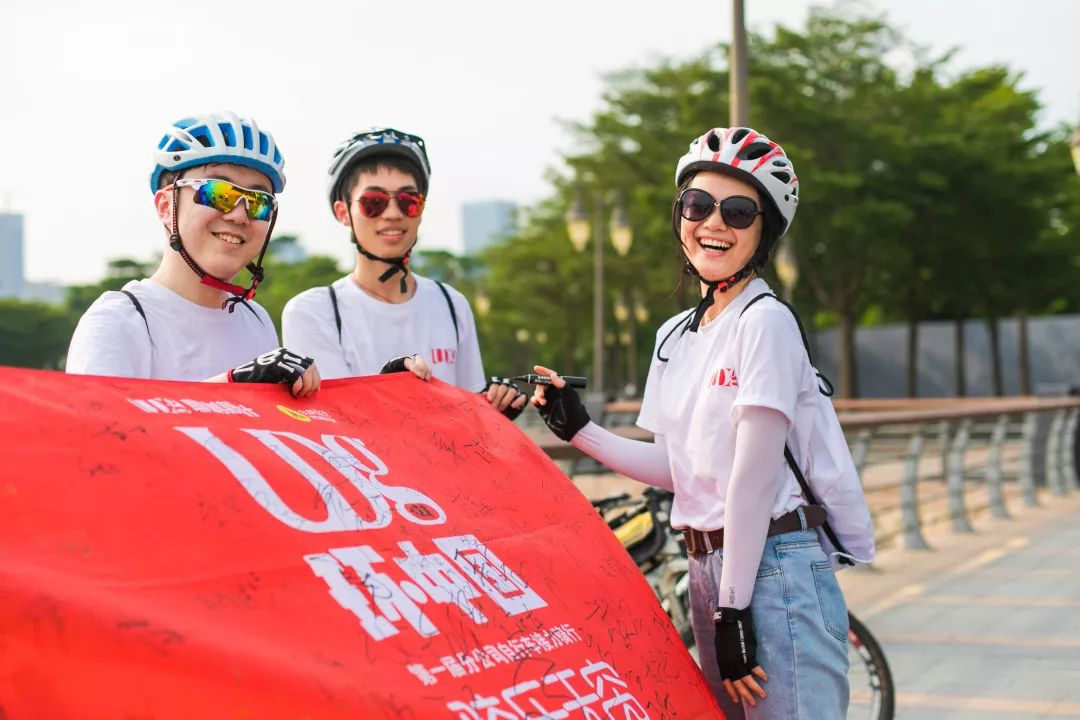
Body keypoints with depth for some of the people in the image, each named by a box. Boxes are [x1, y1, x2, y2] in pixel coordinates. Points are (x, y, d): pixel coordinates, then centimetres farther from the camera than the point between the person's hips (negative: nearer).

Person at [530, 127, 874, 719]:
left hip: (774, 566, -8)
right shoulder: (674, 336, 13)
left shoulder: (765, 320, -11)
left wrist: (734, 608, -16)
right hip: (707, 567, 8)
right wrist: (579, 430, 8)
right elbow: (677, 466, 11)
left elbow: (753, 475, -15)